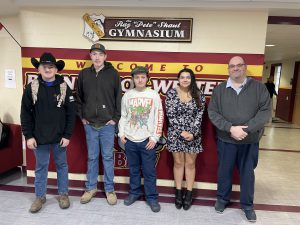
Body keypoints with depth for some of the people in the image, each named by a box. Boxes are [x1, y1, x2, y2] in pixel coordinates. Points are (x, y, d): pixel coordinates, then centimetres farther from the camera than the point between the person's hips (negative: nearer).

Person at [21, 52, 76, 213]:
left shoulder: (64, 88, -4)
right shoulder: (31, 88, -2)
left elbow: (71, 114, -4)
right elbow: (25, 114, 0)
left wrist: (67, 135, -8)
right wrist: (28, 136, -5)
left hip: (60, 137, 0)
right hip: (39, 137, 1)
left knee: (62, 165, 13)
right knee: (41, 167, 14)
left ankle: (63, 194, 30)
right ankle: (40, 196, 31)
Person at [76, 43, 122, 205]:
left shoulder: (113, 73, -2)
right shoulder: (84, 74, 5)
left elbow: (118, 98, -2)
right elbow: (78, 97, 12)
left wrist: (116, 118, -5)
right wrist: (82, 116, 6)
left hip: (107, 124, -2)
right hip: (90, 124, 2)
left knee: (108, 157, 8)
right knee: (92, 157, 13)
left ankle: (109, 189, 24)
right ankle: (91, 187, 30)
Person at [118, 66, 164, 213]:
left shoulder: (154, 95, -1)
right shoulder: (127, 95, 5)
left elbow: (159, 117, -2)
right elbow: (123, 116, 10)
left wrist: (155, 137, -7)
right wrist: (121, 133, 1)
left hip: (147, 140, -2)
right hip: (130, 140, 2)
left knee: (149, 171, 5)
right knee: (133, 169, 14)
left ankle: (151, 197, 20)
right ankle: (134, 193, 31)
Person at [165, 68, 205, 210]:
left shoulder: (199, 95, 0)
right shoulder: (171, 94, -3)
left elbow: (199, 116, -4)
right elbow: (170, 116, -9)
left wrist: (192, 133, -15)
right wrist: (182, 132, -15)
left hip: (194, 135, 1)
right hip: (176, 134, 0)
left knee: (190, 163, 10)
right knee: (178, 163, 11)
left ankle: (189, 194, 24)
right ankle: (178, 192, 25)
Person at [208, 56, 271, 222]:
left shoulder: (259, 87, -2)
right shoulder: (219, 89, 1)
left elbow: (265, 111, -9)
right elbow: (212, 112, -5)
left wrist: (246, 129, -19)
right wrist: (230, 128, -18)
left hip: (250, 141, 0)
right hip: (225, 140, 1)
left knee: (247, 173, 14)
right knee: (224, 171, 14)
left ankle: (247, 205, 34)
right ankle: (222, 199, 36)